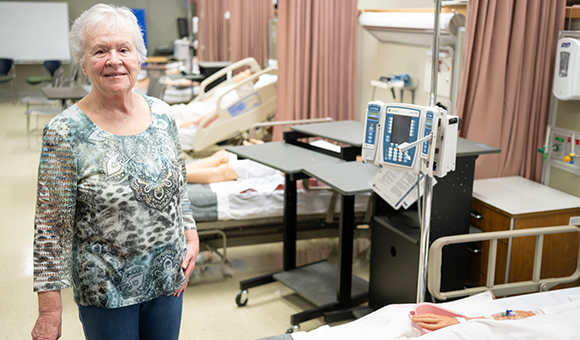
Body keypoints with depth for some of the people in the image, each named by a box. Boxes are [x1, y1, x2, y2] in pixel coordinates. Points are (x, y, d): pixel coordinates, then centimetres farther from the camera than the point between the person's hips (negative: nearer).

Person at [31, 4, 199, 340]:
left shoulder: (162, 114, -2)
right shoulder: (65, 132, -15)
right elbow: (52, 225, -12)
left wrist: (191, 236, 1)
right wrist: (50, 310, -12)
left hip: (169, 277, 4)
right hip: (105, 289, -4)